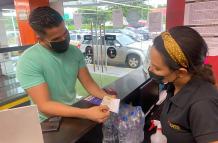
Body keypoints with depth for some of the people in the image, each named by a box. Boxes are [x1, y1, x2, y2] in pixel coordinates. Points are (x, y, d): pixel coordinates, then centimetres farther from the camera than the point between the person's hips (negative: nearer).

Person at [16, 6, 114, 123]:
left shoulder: (75, 52, -2)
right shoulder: (28, 61, -19)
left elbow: (88, 83, 0)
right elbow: (44, 105, -24)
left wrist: (106, 97, -18)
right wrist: (86, 113, -34)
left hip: (72, 112, 6)